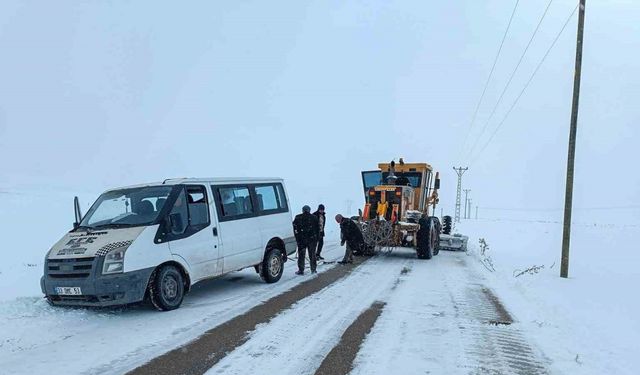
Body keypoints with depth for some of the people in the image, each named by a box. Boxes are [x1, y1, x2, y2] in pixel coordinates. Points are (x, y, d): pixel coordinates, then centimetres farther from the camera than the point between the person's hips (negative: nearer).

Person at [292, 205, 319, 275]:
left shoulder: (298, 218, -1)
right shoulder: (314, 218, 2)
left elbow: (295, 228, -1)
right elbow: (317, 229, 4)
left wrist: (297, 238, 5)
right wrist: (316, 239, 10)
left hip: (301, 239, -1)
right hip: (312, 239, 1)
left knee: (301, 255, 5)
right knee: (312, 255, 11)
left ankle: (301, 270, 5)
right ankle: (313, 269, 15)